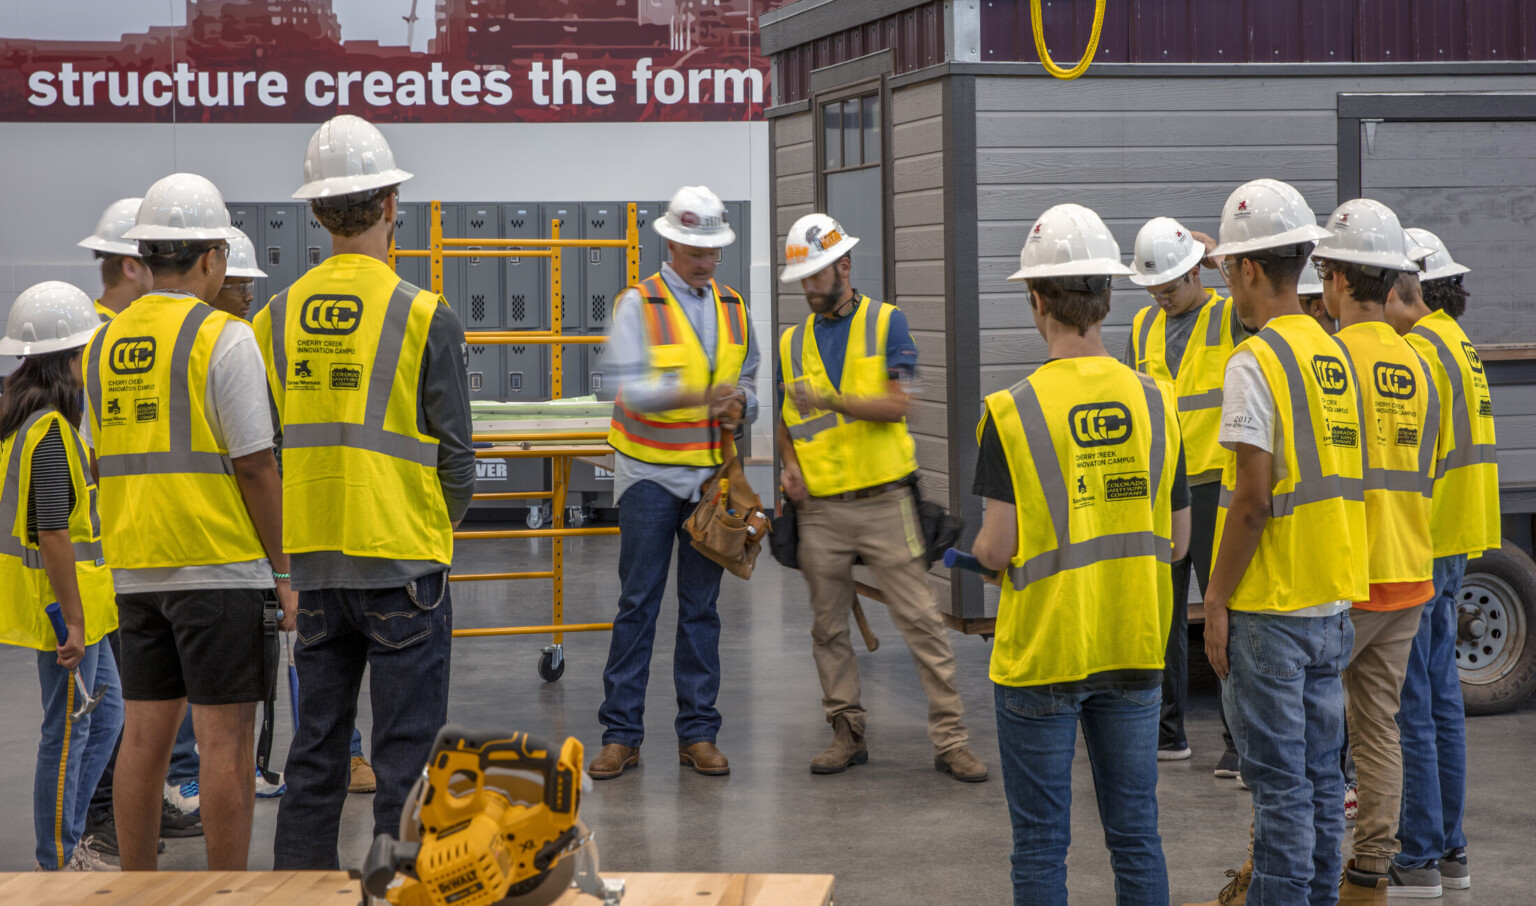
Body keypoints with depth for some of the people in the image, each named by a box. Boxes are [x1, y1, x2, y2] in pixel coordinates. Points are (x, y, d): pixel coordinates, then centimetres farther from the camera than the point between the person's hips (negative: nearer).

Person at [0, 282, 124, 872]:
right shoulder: (50, 431, -21)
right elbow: (52, 535, -24)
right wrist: (73, 621, -22)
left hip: (67, 597, 10)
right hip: (62, 597, -10)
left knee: (107, 708, 18)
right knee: (68, 730, 0)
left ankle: (69, 838, 24)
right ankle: (59, 862, 9)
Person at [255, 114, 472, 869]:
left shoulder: (279, 316, 3)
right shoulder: (424, 316, -10)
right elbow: (456, 452, -6)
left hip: (313, 557, 5)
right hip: (403, 561, -5)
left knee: (317, 740, 13)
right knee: (406, 748, 2)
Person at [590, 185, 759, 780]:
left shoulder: (733, 310, 11)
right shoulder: (638, 305, -6)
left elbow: (749, 383, 17)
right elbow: (630, 389, -18)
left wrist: (739, 404, -7)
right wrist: (692, 393, -33)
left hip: (711, 474, 4)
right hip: (649, 470, -4)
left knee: (701, 607, 7)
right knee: (638, 603, -3)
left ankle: (698, 733, 12)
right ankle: (621, 735, 2)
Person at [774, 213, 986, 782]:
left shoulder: (886, 323, 1)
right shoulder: (793, 343, 12)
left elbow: (896, 404, -11)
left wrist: (830, 400, -22)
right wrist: (790, 464, 0)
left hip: (883, 501, -4)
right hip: (820, 508, 4)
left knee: (921, 621, -5)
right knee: (828, 628, 7)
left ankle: (950, 739, -3)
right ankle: (846, 733, 18)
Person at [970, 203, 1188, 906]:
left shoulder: (1012, 412, -13)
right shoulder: (1156, 401, -1)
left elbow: (997, 549, -14)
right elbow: (1177, 541, 5)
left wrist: (979, 549, 8)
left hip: (1041, 656, -3)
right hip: (1134, 651, 4)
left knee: (1041, 842, 6)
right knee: (1136, 834, 12)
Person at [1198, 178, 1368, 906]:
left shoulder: (1256, 361, -14)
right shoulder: (1334, 355, 10)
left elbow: (1253, 500, -19)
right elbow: (1338, 480, 13)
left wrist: (1217, 601, -12)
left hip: (1270, 609, -8)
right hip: (1332, 602, 8)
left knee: (1279, 781, -2)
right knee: (1320, 773, 14)